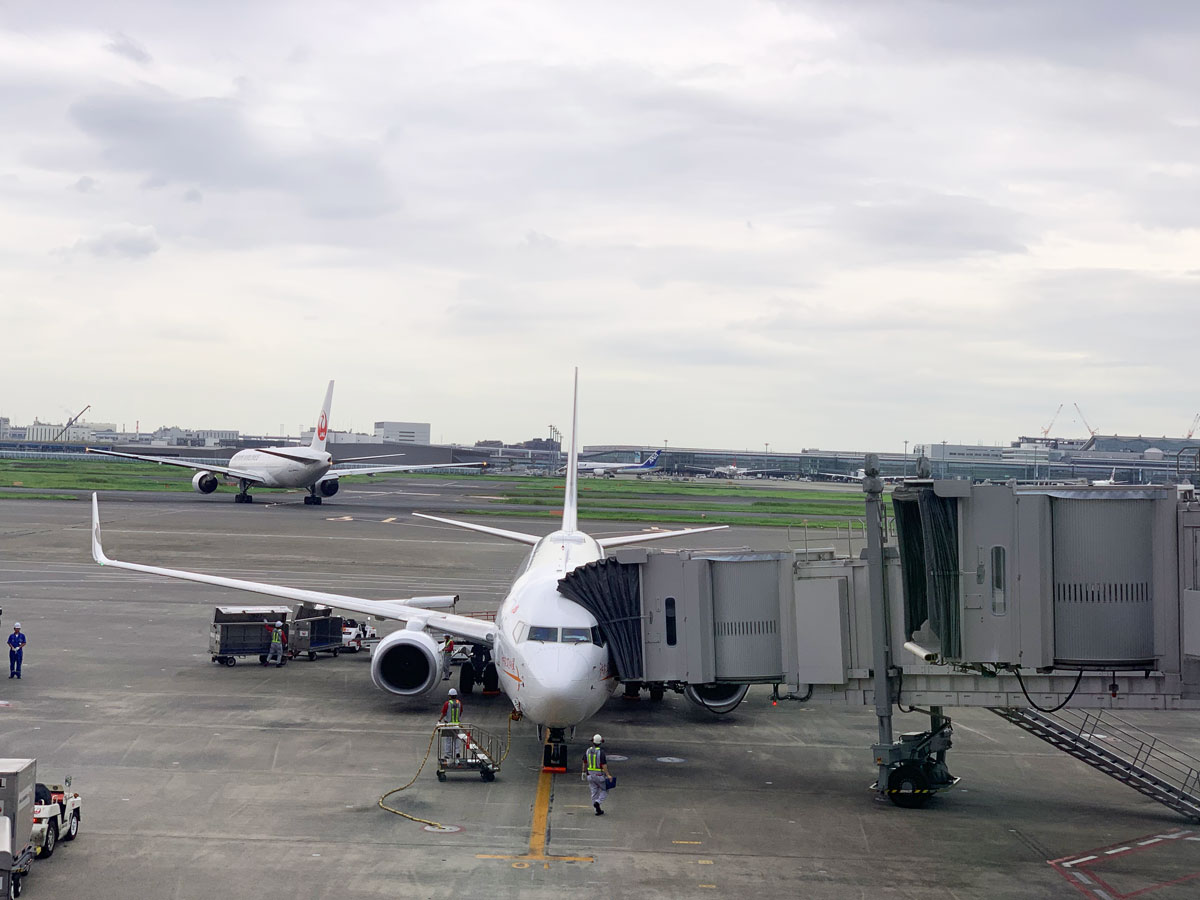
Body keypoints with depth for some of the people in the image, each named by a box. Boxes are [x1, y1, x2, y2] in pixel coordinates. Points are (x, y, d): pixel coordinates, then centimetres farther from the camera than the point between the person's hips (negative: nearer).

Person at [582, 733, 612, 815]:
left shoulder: (588, 751, 0)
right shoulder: (601, 752, -18)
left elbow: (584, 763, 10)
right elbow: (604, 765, -21)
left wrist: (584, 772, 23)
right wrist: (608, 775, -17)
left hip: (590, 774, 5)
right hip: (600, 775, -5)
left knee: (594, 792, 10)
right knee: (604, 791, 10)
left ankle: (598, 810, 10)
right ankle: (597, 802, -15)